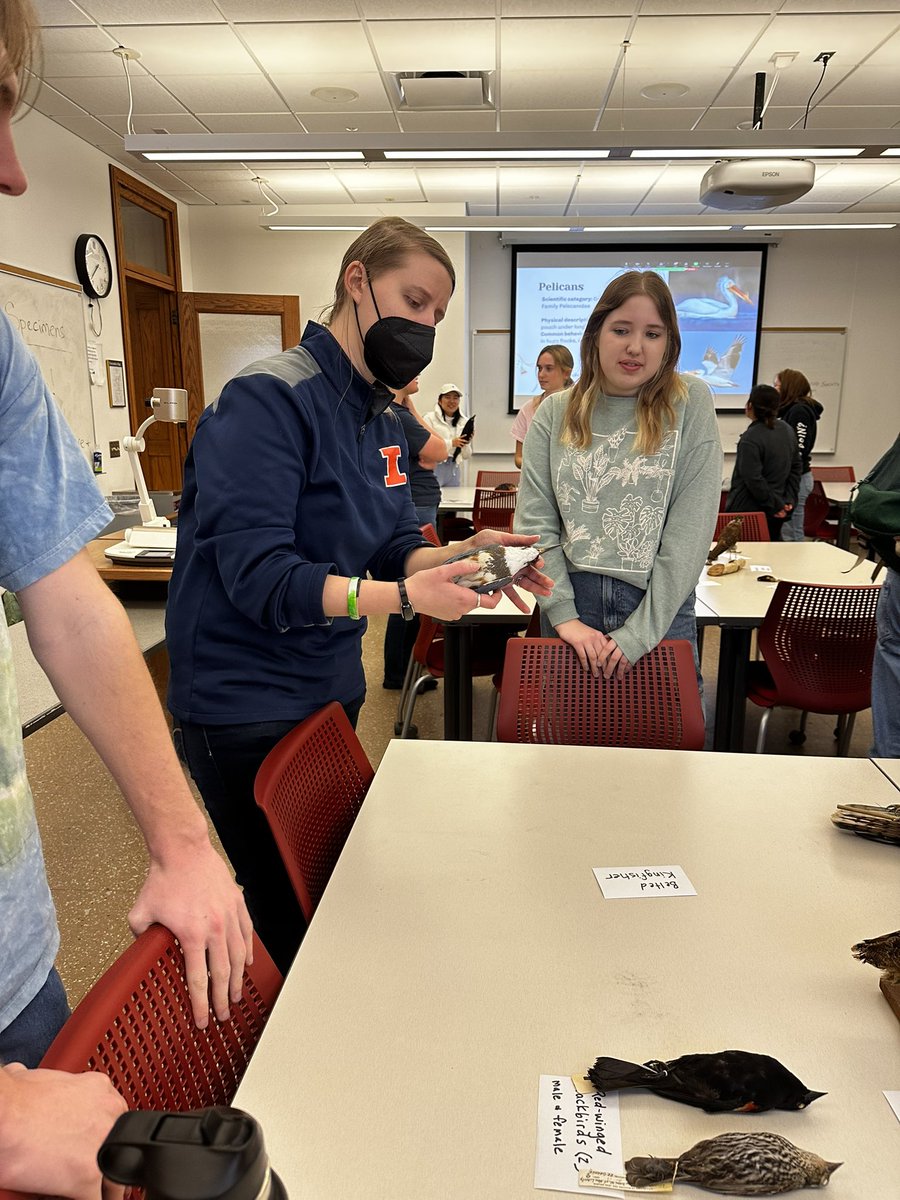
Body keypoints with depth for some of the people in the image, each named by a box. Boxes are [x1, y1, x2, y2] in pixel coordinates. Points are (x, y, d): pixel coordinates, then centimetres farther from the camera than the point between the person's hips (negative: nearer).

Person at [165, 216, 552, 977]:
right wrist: (402, 597, -35)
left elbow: (395, 546, 8)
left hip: (332, 687, 8)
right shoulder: (269, 398, -18)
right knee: (286, 920, 4)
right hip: (246, 705, -8)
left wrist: (462, 555, -13)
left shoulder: (383, 419, 8)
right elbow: (257, 575, -26)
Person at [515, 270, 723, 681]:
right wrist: (564, 616, -12)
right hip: (572, 605, 2)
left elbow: (691, 530, -9)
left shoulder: (690, 404, -2)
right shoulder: (555, 413, 3)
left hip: (660, 610, -1)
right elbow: (533, 522, -2)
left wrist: (640, 632, -15)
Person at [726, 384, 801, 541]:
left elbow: (754, 480, -20)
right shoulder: (788, 430, 9)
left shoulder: (750, 438, -18)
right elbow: (795, 468, 13)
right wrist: (789, 500, 9)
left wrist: (776, 505, -10)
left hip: (749, 511, -8)